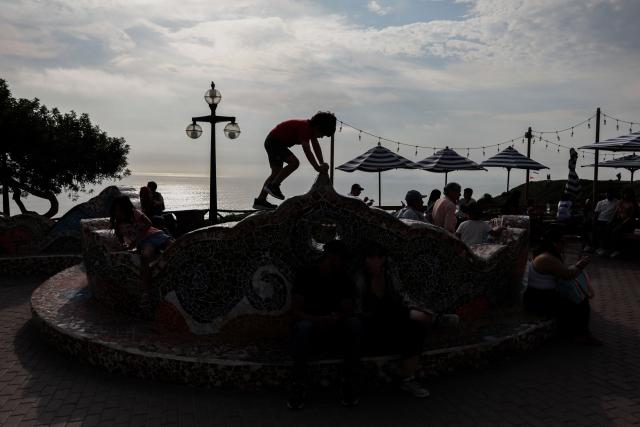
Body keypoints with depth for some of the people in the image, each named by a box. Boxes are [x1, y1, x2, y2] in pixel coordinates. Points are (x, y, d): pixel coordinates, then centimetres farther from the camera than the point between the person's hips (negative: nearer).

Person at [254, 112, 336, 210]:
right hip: (273, 142, -11)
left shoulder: (311, 128, 4)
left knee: (277, 172, 11)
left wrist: (322, 164, -3)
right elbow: (307, 150, -33)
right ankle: (273, 186, -14)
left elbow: (316, 147, 6)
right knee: (294, 162, -23)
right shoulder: (304, 128, -26)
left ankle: (260, 200, 13)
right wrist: (317, 167, -32)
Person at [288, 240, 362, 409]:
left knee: (355, 324, -28)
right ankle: (299, 386, -27)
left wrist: (338, 318, -32)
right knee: (303, 326, -37)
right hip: (311, 327, -2)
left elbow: (349, 311, -7)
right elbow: (296, 311, -14)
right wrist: (317, 319, -35)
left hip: (335, 329, 3)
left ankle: (349, 383, -20)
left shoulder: (345, 280, 0)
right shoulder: (306, 275, -9)